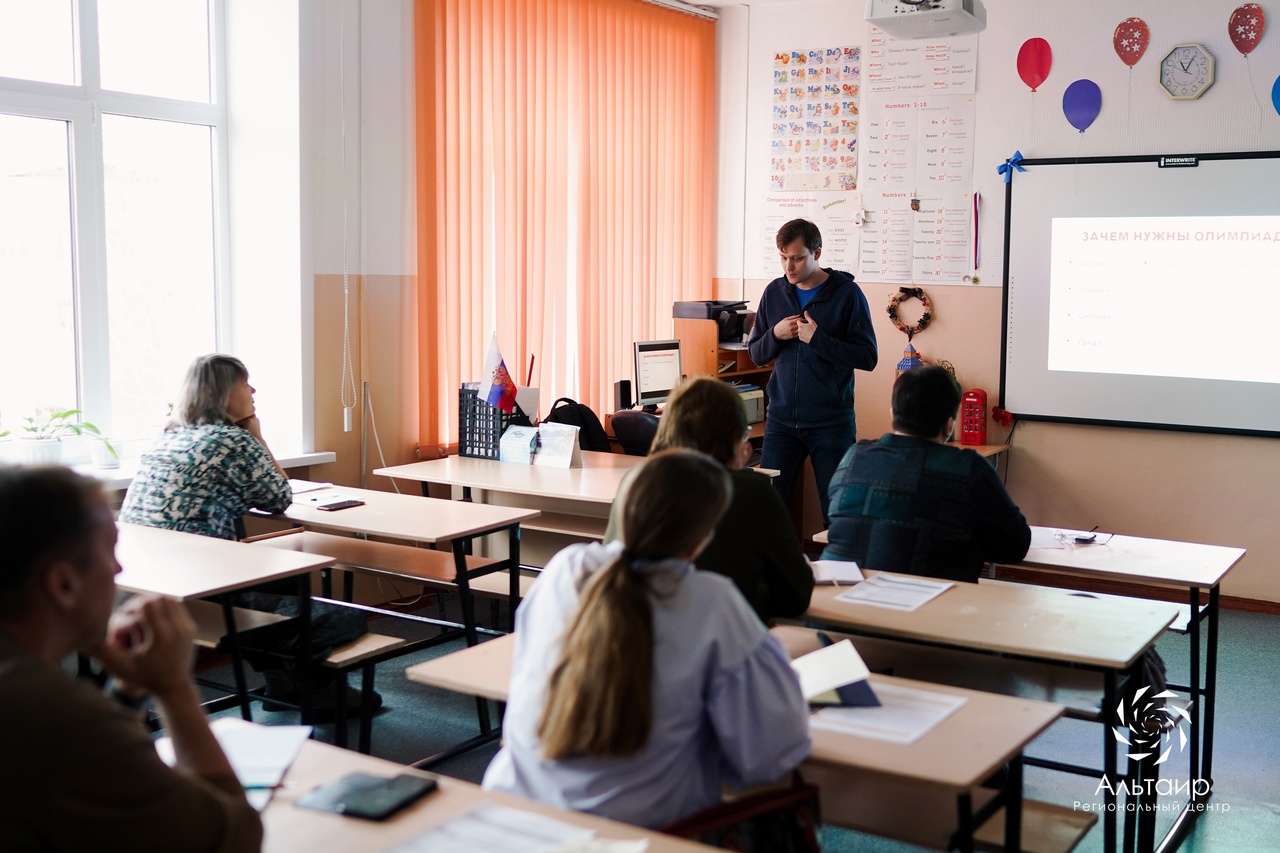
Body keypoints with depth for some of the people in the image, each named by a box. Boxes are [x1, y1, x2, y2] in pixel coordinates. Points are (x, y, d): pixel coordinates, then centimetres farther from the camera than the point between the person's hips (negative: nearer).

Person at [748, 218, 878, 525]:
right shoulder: (774, 292, 6)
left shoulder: (846, 293, -5)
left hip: (831, 422, -3)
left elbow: (868, 357, -9)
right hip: (781, 419, 3)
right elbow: (756, 354, 12)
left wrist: (818, 338, -18)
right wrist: (774, 335, -8)